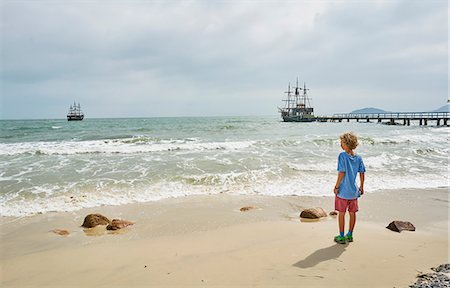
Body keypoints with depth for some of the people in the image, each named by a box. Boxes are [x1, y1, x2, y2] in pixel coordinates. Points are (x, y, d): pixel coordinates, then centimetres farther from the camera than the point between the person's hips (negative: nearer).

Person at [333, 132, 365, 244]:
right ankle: (350, 235, 26)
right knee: (352, 213, 15)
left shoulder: (342, 156, -16)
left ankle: (341, 237, 11)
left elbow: (342, 173, -18)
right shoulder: (358, 157, 1)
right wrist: (361, 187, 17)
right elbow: (362, 173, 5)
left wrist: (336, 187, -10)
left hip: (343, 191, -5)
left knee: (341, 213, 5)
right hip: (354, 191, 5)